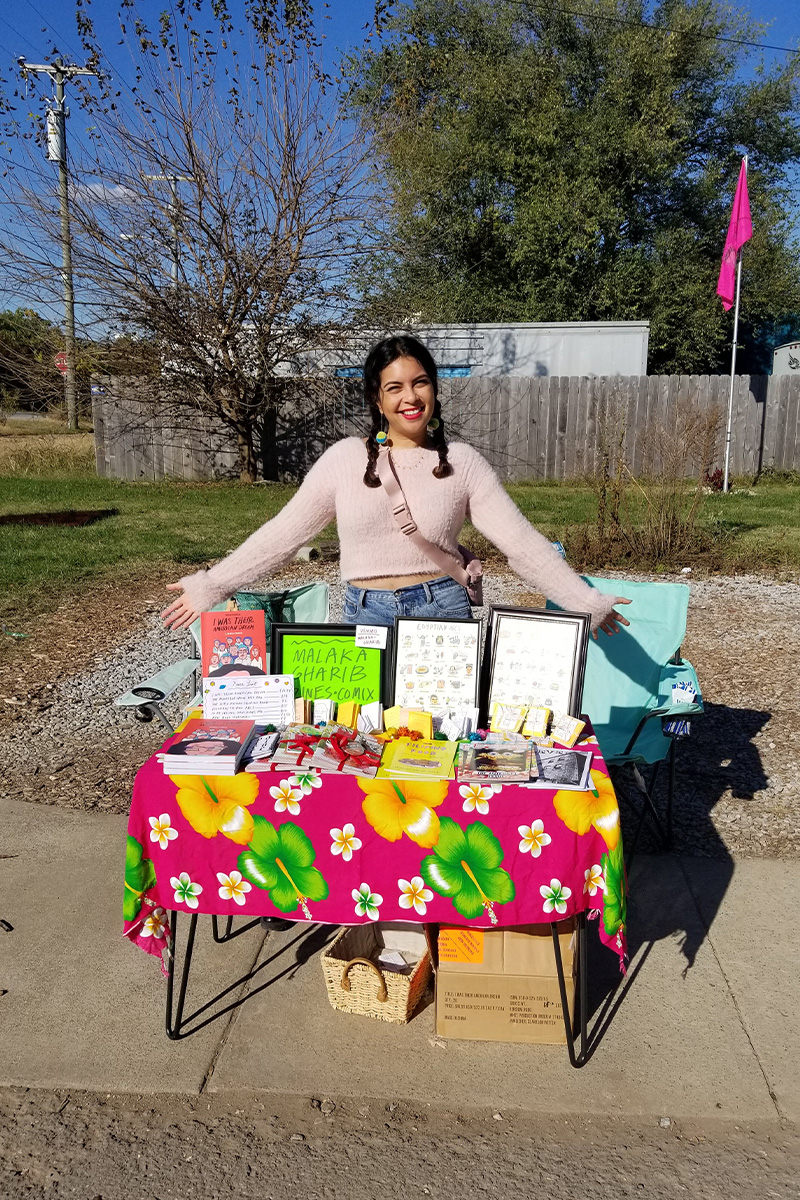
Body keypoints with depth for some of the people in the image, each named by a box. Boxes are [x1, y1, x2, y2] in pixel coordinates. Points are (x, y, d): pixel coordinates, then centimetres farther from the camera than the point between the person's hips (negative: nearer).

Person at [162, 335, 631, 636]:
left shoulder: (462, 462, 0)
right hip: (366, 616, 1)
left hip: (443, 612, 0)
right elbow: (283, 533, 3)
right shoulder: (346, 458, 0)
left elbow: (522, 541, 0)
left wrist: (587, 603, -4)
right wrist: (211, 585, -1)